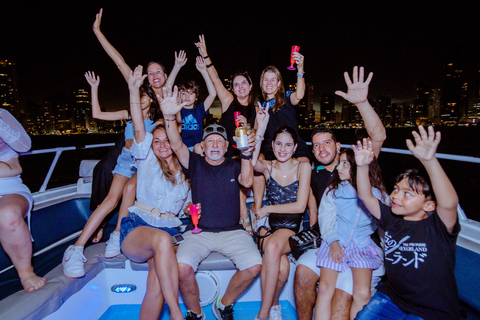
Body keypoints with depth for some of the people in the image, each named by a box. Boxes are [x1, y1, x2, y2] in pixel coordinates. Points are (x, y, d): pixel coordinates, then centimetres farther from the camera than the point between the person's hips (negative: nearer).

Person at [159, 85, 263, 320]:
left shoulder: (234, 166, 9)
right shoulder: (195, 164, 7)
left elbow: (247, 182, -11)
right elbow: (177, 146, -9)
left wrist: (246, 154, -27)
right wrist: (170, 117, -26)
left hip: (232, 231, 1)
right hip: (199, 232, 0)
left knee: (254, 265, -22)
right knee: (182, 267, -26)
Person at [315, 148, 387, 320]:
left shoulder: (377, 193, 6)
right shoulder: (333, 190, 8)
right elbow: (325, 216, 2)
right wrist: (333, 241, -10)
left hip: (362, 245, 0)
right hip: (336, 242, 0)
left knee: (362, 293, -19)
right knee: (325, 288, -18)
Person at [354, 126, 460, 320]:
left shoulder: (437, 226, -18)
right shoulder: (392, 219, -2)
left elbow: (449, 203, -38)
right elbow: (365, 196, -4)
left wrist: (429, 160, -52)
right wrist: (362, 166, -20)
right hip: (392, 297, 5)